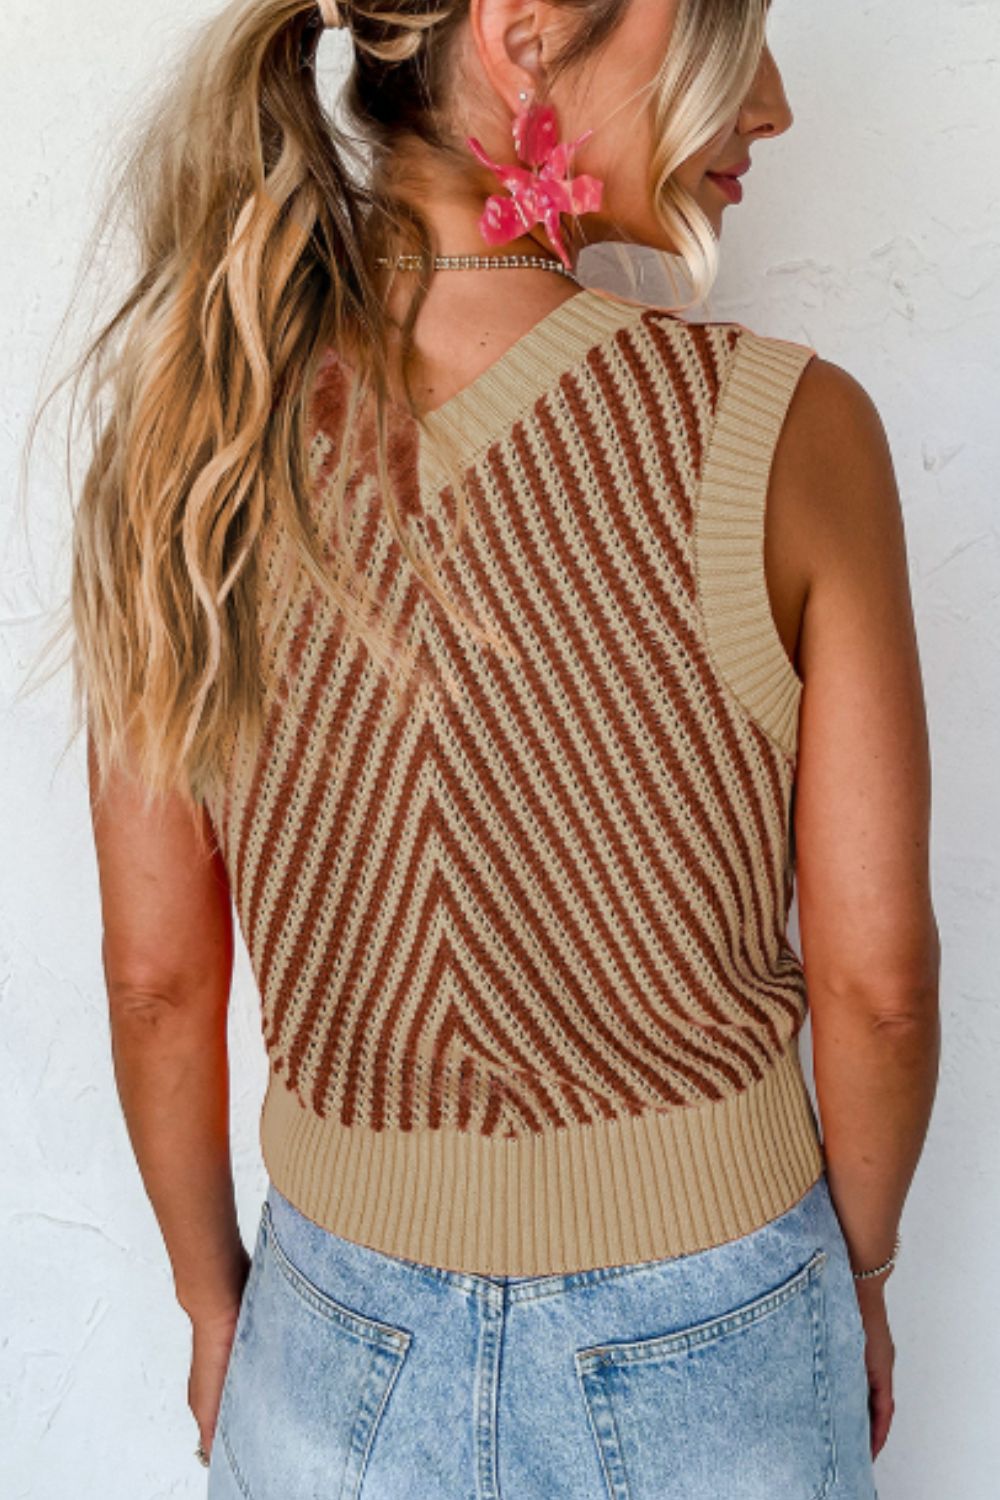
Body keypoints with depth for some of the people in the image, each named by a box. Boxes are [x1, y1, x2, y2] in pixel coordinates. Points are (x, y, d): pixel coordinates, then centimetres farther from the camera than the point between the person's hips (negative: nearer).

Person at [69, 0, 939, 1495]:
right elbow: (876, 981, -13)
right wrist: (857, 1276, 7)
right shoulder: (787, 432, -21)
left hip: (337, 1352, 2)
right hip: (705, 1352, -1)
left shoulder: (191, 430, -13)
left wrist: (214, 1301, 11)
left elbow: (155, 979, -6)